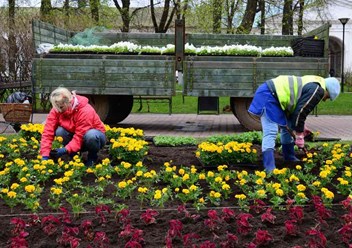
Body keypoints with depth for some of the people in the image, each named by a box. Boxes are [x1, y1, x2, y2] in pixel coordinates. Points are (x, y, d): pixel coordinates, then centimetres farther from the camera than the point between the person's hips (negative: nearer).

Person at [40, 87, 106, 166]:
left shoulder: (85, 111, -31)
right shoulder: (56, 110, -16)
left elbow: (80, 137, -32)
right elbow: (48, 132, -23)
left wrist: (65, 150, -44)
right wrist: (45, 155, -33)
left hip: (95, 135, -4)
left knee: (91, 135, -39)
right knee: (59, 131, -26)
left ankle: (92, 156, -7)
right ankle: (73, 155, -3)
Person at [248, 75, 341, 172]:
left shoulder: (312, 85, 20)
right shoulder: (317, 90, -12)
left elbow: (296, 108, 22)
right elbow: (301, 111, -16)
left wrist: (300, 128, 18)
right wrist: (300, 135, -8)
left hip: (274, 94, 11)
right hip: (268, 94, -11)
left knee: (287, 128, 19)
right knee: (271, 132, -17)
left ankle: (290, 158, 32)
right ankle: (270, 169, -20)